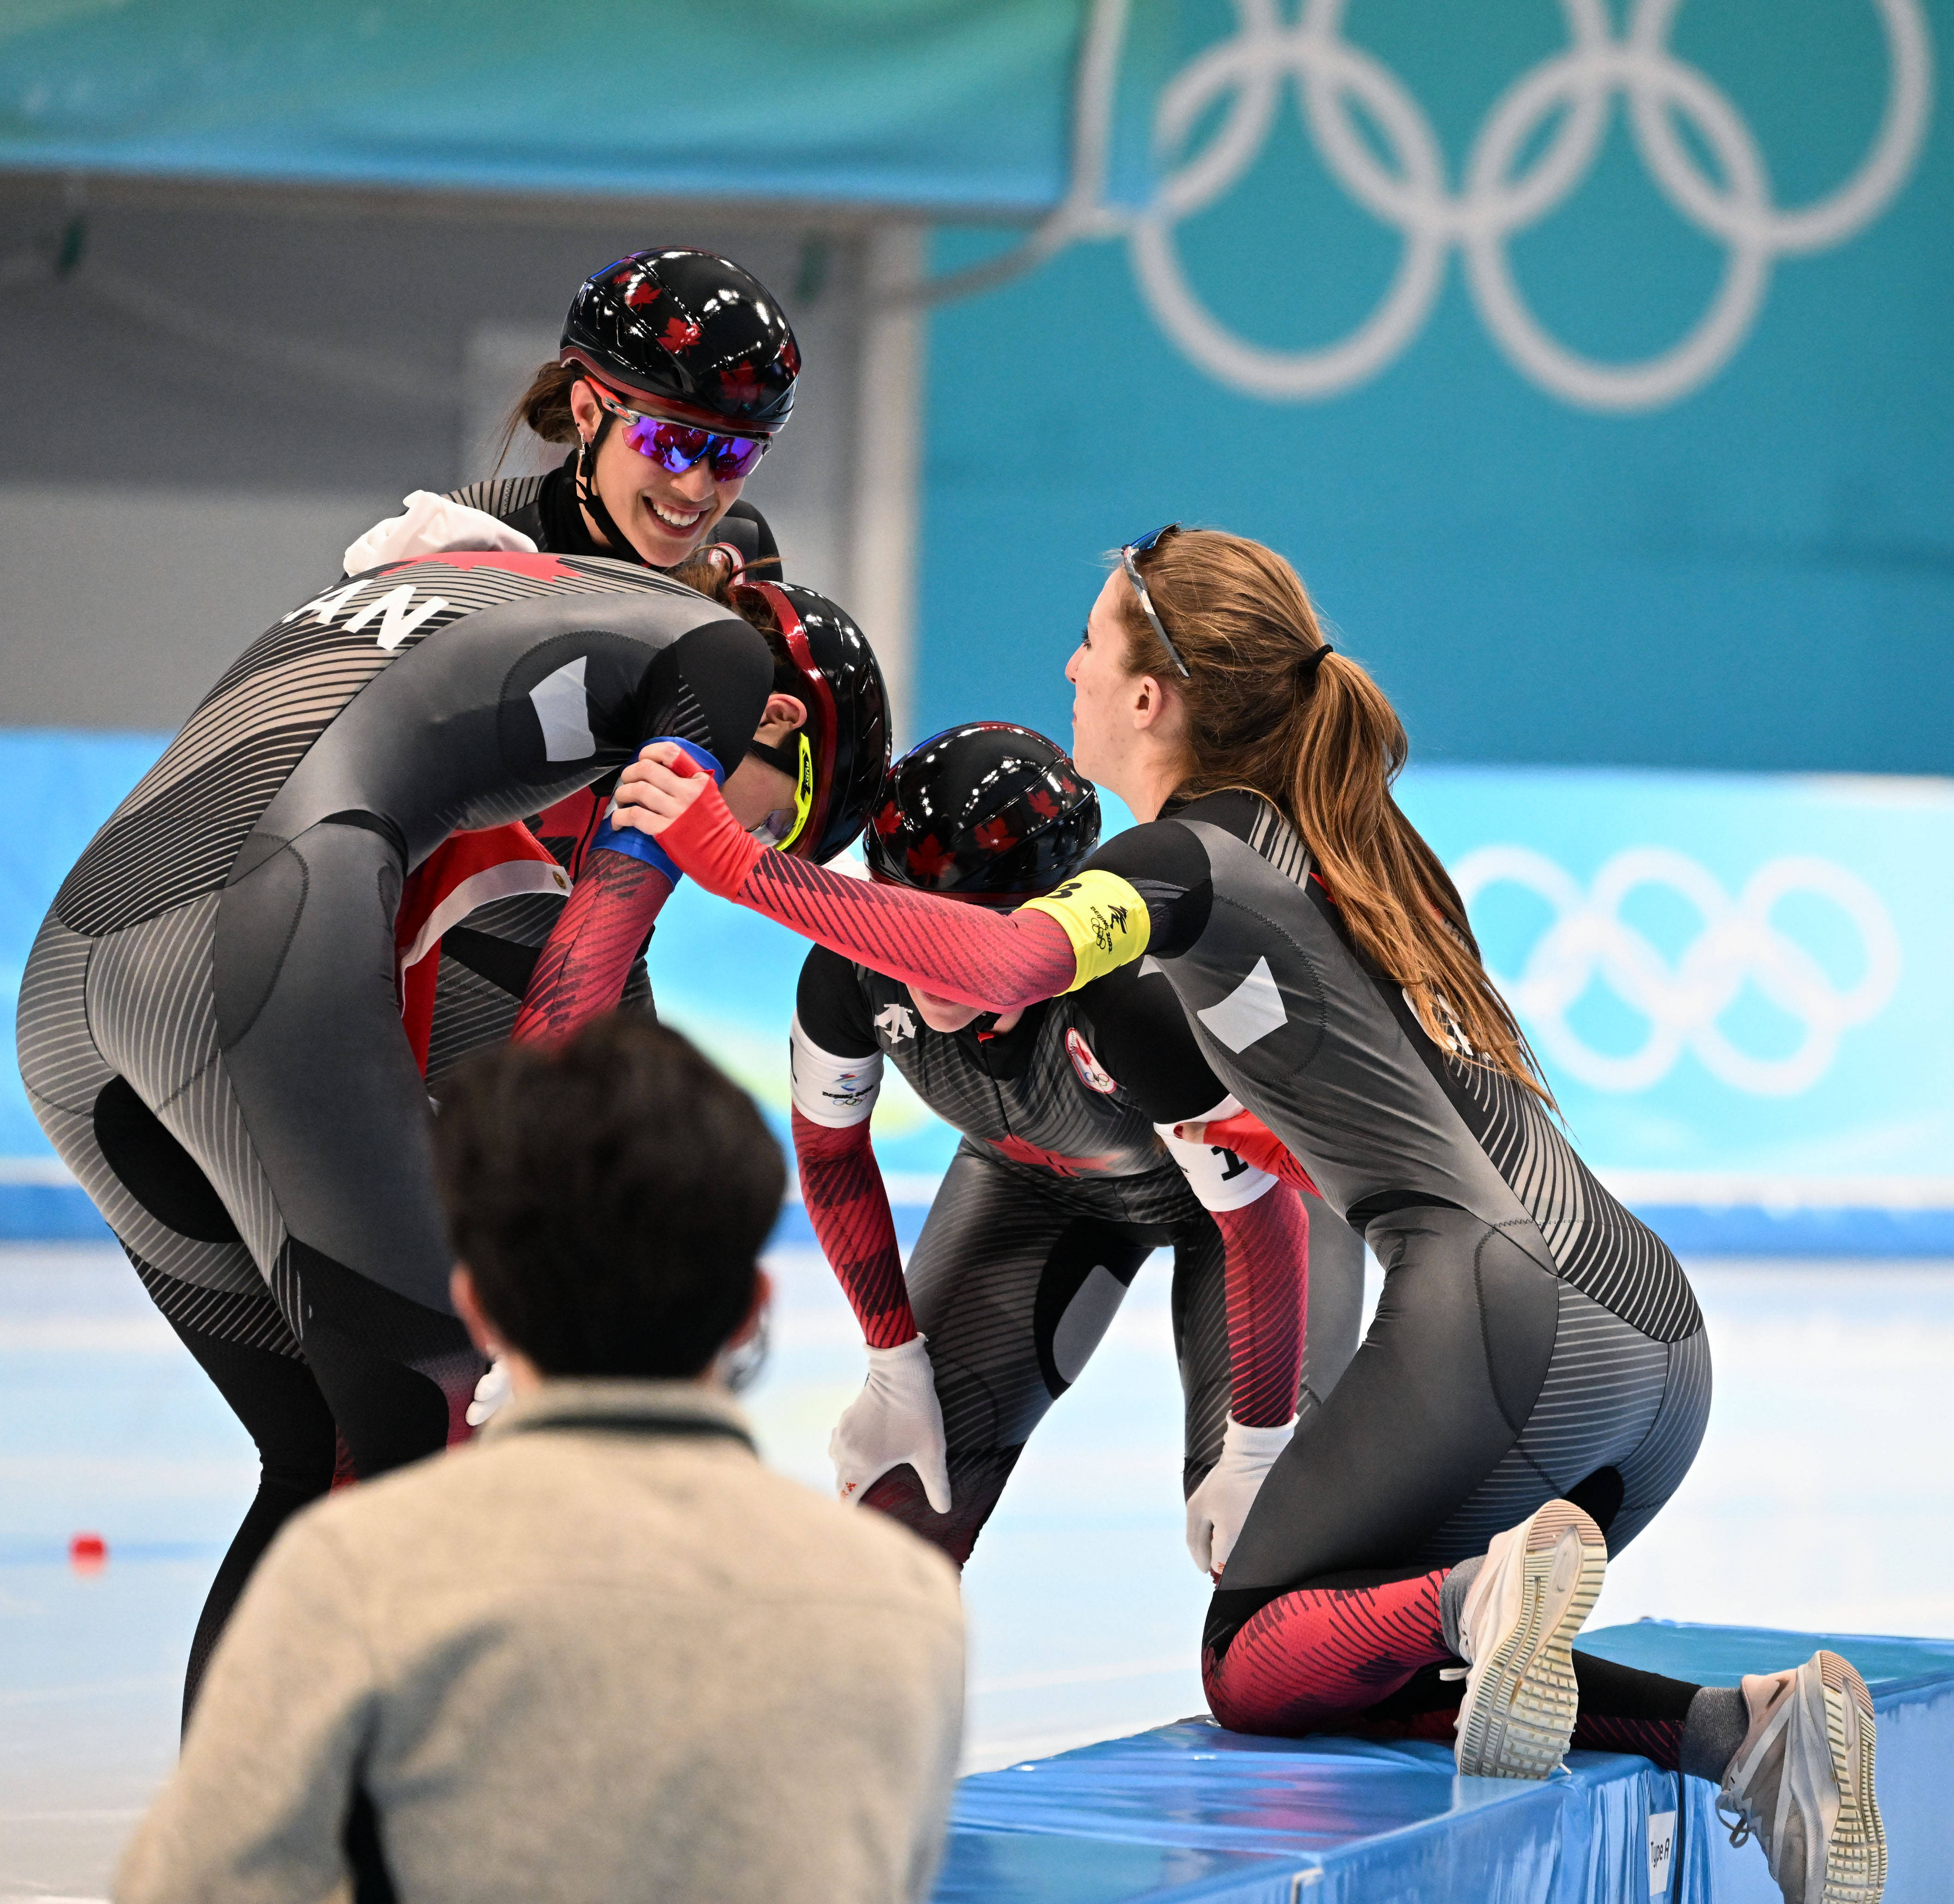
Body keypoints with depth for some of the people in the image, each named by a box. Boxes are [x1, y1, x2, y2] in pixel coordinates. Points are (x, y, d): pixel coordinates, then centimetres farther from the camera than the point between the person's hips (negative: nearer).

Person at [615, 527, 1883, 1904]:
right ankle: (1737, 1724, -3)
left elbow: (1000, 969, -21)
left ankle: (1483, 1593, -24)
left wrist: (742, 869, -18)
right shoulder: (1354, 840, 24)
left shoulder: (1193, 858, -1)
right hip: (1665, 1334, 8)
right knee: (1371, 1672, 19)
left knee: (1255, 1665, 6)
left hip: (1505, 1319, -8)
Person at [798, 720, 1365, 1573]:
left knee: (1253, 1518, -16)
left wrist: (1258, 1449, -24)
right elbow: (829, 1150, -10)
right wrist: (895, 1367, -7)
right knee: (912, 1480, -7)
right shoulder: (854, 967, -31)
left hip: (1258, 1166, -4)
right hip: (1034, 1175, 4)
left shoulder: (1143, 998, -44)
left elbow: (1264, 1222, -32)